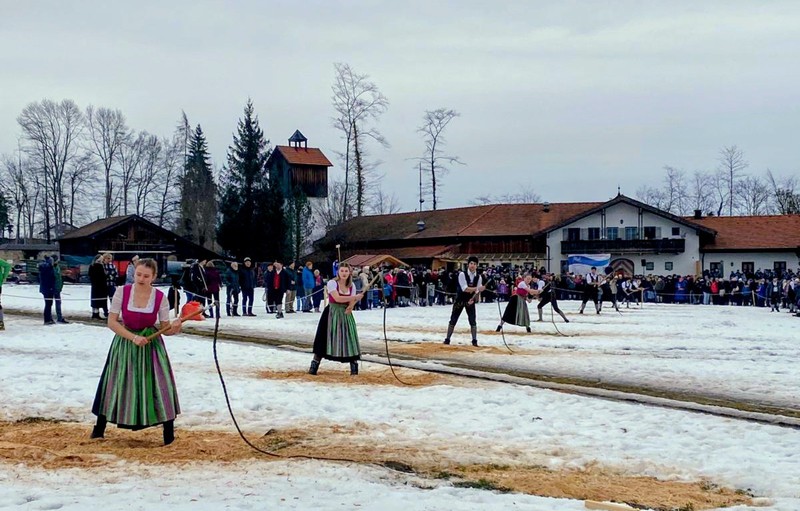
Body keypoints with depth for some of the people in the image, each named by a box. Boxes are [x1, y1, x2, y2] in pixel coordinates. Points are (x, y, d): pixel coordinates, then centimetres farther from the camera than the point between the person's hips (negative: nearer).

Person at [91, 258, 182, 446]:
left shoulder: (160, 297, -12)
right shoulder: (122, 292, -12)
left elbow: (165, 329, -5)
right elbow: (112, 322, -10)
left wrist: (174, 328, -28)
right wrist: (133, 337, -19)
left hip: (150, 345, -1)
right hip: (124, 343, 1)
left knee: (158, 384, -6)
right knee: (117, 385, 10)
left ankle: (169, 430, 4)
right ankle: (99, 428, 28)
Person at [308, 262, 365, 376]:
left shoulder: (351, 286, 6)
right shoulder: (332, 283, -10)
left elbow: (352, 303, 0)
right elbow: (337, 298, -21)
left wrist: (350, 307, -24)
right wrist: (355, 297, -20)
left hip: (346, 314, 4)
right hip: (332, 314, -4)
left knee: (350, 340, 3)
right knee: (325, 339, -4)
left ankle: (354, 366, 12)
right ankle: (314, 366, 4)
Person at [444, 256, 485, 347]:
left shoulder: (478, 277, -7)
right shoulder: (462, 274, -19)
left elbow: (477, 291, -7)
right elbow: (465, 289, -28)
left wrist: (473, 299, -25)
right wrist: (477, 288, -38)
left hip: (470, 300, 2)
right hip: (460, 300, -2)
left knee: (473, 321, -5)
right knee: (453, 320, 2)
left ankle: (474, 340, 2)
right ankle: (447, 339, 11)